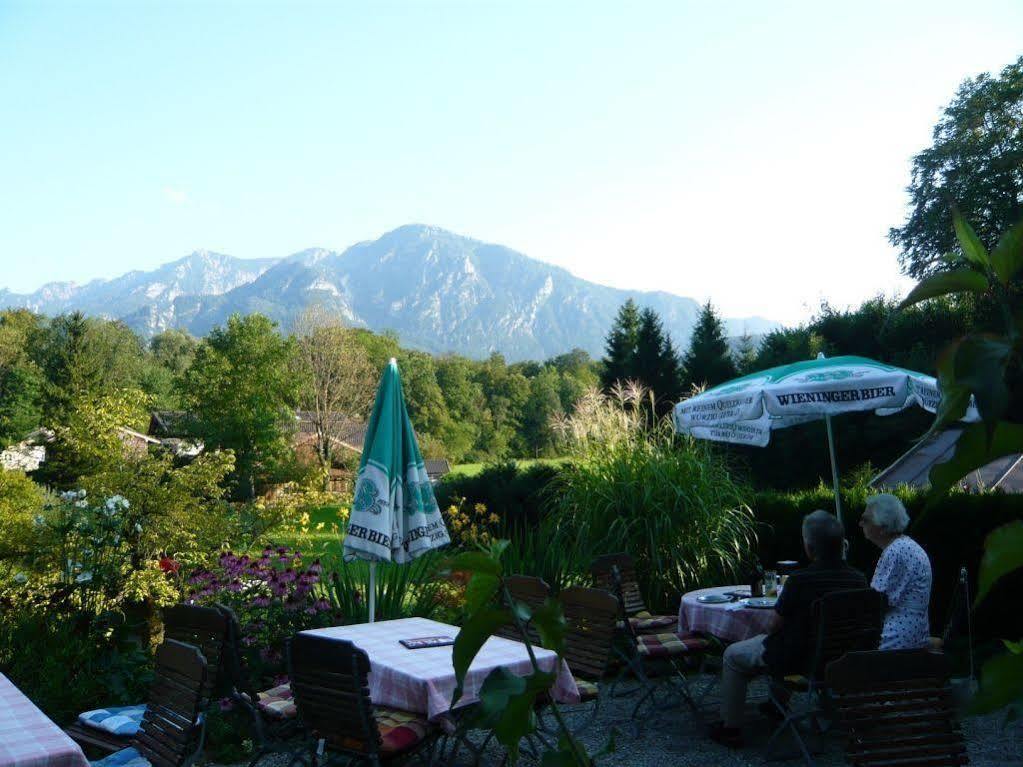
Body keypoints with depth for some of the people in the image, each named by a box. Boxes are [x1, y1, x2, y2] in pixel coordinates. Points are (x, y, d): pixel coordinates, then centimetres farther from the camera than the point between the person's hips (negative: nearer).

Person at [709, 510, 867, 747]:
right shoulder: (858, 579, -12)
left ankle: (731, 728, 24)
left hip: (797, 660, -7)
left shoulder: (799, 580, -29)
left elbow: (776, 625, -16)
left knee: (733, 656, 17)